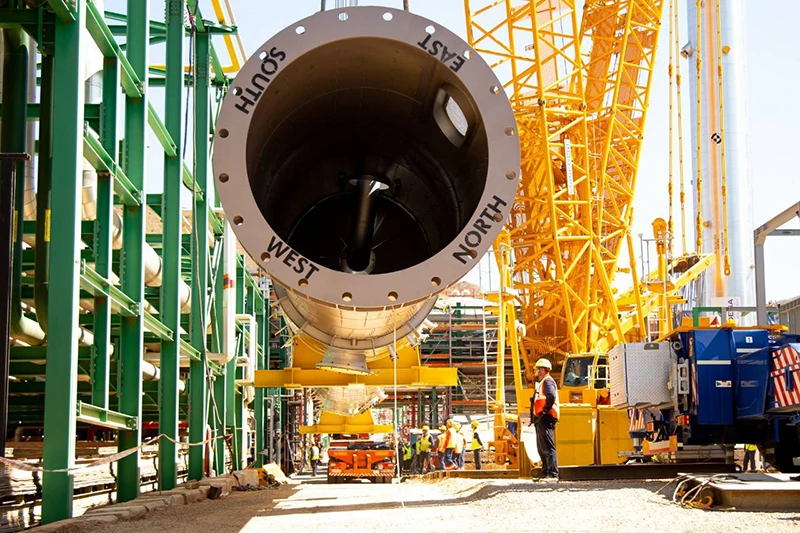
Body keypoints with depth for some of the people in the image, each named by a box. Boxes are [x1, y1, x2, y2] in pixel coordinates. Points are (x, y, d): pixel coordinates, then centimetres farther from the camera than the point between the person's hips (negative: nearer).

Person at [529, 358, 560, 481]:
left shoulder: (547, 381, -9)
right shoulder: (541, 382, 24)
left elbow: (551, 396, -27)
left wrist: (544, 411, -22)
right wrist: (535, 417, 16)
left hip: (545, 419, -11)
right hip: (541, 420, 11)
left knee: (548, 447, -13)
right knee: (542, 448, 14)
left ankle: (553, 475, -15)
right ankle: (545, 474, 18)